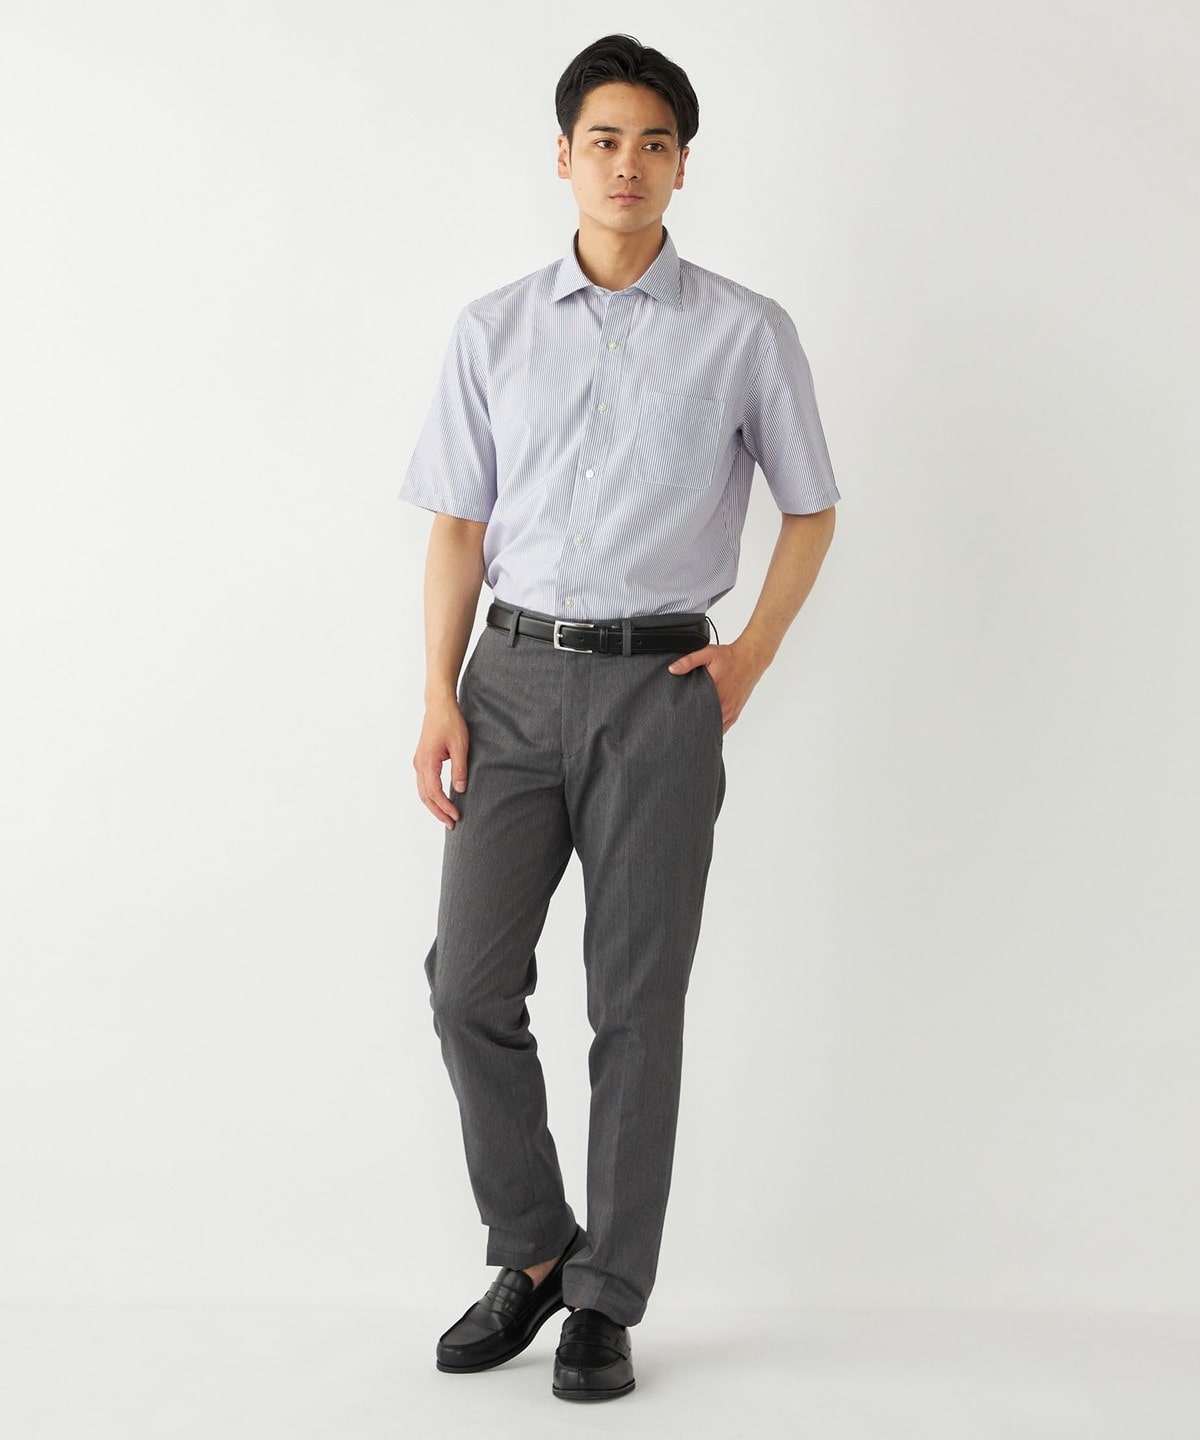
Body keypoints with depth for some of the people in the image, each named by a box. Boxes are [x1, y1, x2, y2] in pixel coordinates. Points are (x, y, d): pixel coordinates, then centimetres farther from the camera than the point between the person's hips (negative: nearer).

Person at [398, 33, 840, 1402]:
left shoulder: (746, 333, 2)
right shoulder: (493, 330, 8)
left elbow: (809, 508, 11)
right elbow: (457, 524, 7)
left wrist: (751, 656, -1)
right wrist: (439, 698, -2)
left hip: (659, 686, -2)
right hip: (514, 676, 2)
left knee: (636, 1005, 1)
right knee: (470, 980, -1)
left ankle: (606, 1299, 15)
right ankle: (532, 1255, 20)